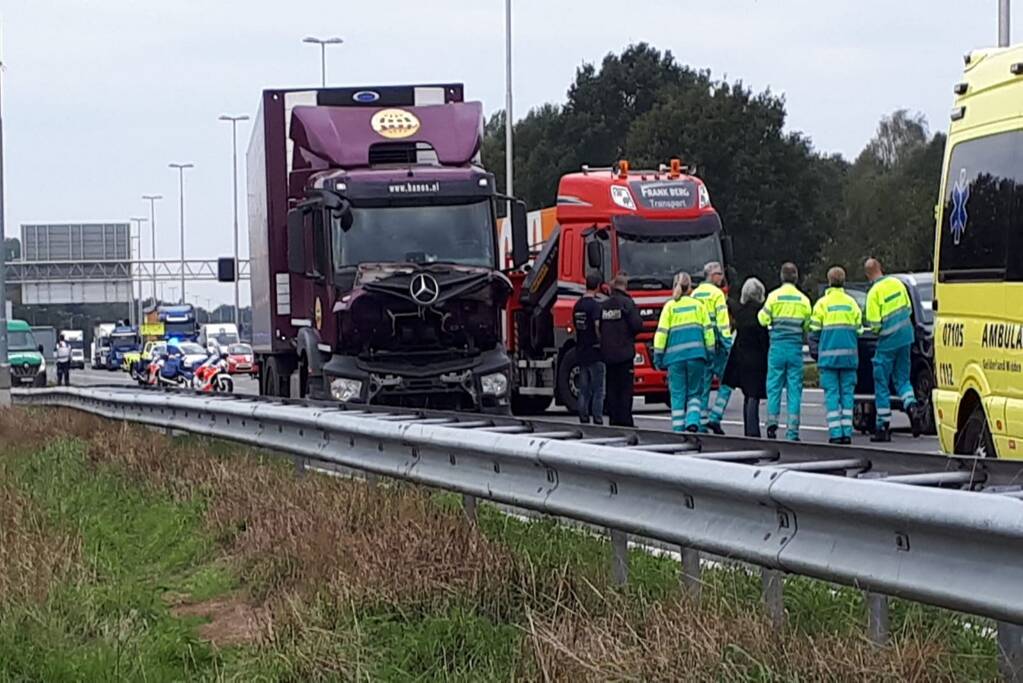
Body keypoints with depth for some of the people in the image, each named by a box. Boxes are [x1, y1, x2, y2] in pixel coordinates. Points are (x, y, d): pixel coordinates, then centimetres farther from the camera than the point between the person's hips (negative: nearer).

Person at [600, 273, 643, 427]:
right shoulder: (627, 303, -8)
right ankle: (624, 419, -7)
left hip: (607, 353, 5)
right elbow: (637, 325, -14)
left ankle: (613, 420, 7)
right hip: (624, 351, -5)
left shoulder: (603, 305, 7)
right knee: (625, 387, -2)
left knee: (611, 387, 9)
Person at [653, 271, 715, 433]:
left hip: (675, 356, -1)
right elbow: (708, 331, 7)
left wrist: (658, 357, 6)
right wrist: (709, 354, 14)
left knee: (678, 395, 4)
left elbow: (661, 333, 0)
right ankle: (693, 421, -13)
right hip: (696, 355, 1)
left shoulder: (669, 306, 2)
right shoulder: (698, 305, 6)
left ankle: (678, 429, 2)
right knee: (695, 393, 9)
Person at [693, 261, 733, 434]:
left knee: (703, 385, 9)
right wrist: (728, 342, -11)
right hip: (715, 342, -6)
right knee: (726, 382, 1)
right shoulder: (717, 293, -6)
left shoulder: (695, 294, 13)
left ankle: (702, 423, 5)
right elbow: (722, 321, -12)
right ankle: (714, 418, -9)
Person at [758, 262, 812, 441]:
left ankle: (772, 421, -3)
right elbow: (808, 325, 7)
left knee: (774, 386, 7)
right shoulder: (803, 300, 2)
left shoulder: (774, 296, -4)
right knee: (794, 388, 2)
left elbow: (764, 320, -4)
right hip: (795, 347, 1)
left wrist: (761, 312, 17)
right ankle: (792, 430, -1)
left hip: (778, 345, -1)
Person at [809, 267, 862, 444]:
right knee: (847, 393, 7)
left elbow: (815, 331, -1)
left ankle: (835, 432, -6)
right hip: (849, 355, 2)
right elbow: (858, 329, 9)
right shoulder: (851, 303, 6)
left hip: (829, 355, -2)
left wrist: (815, 350, 13)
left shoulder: (822, 303, -2)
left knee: (832, 394, -1)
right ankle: (847, 432, 3)